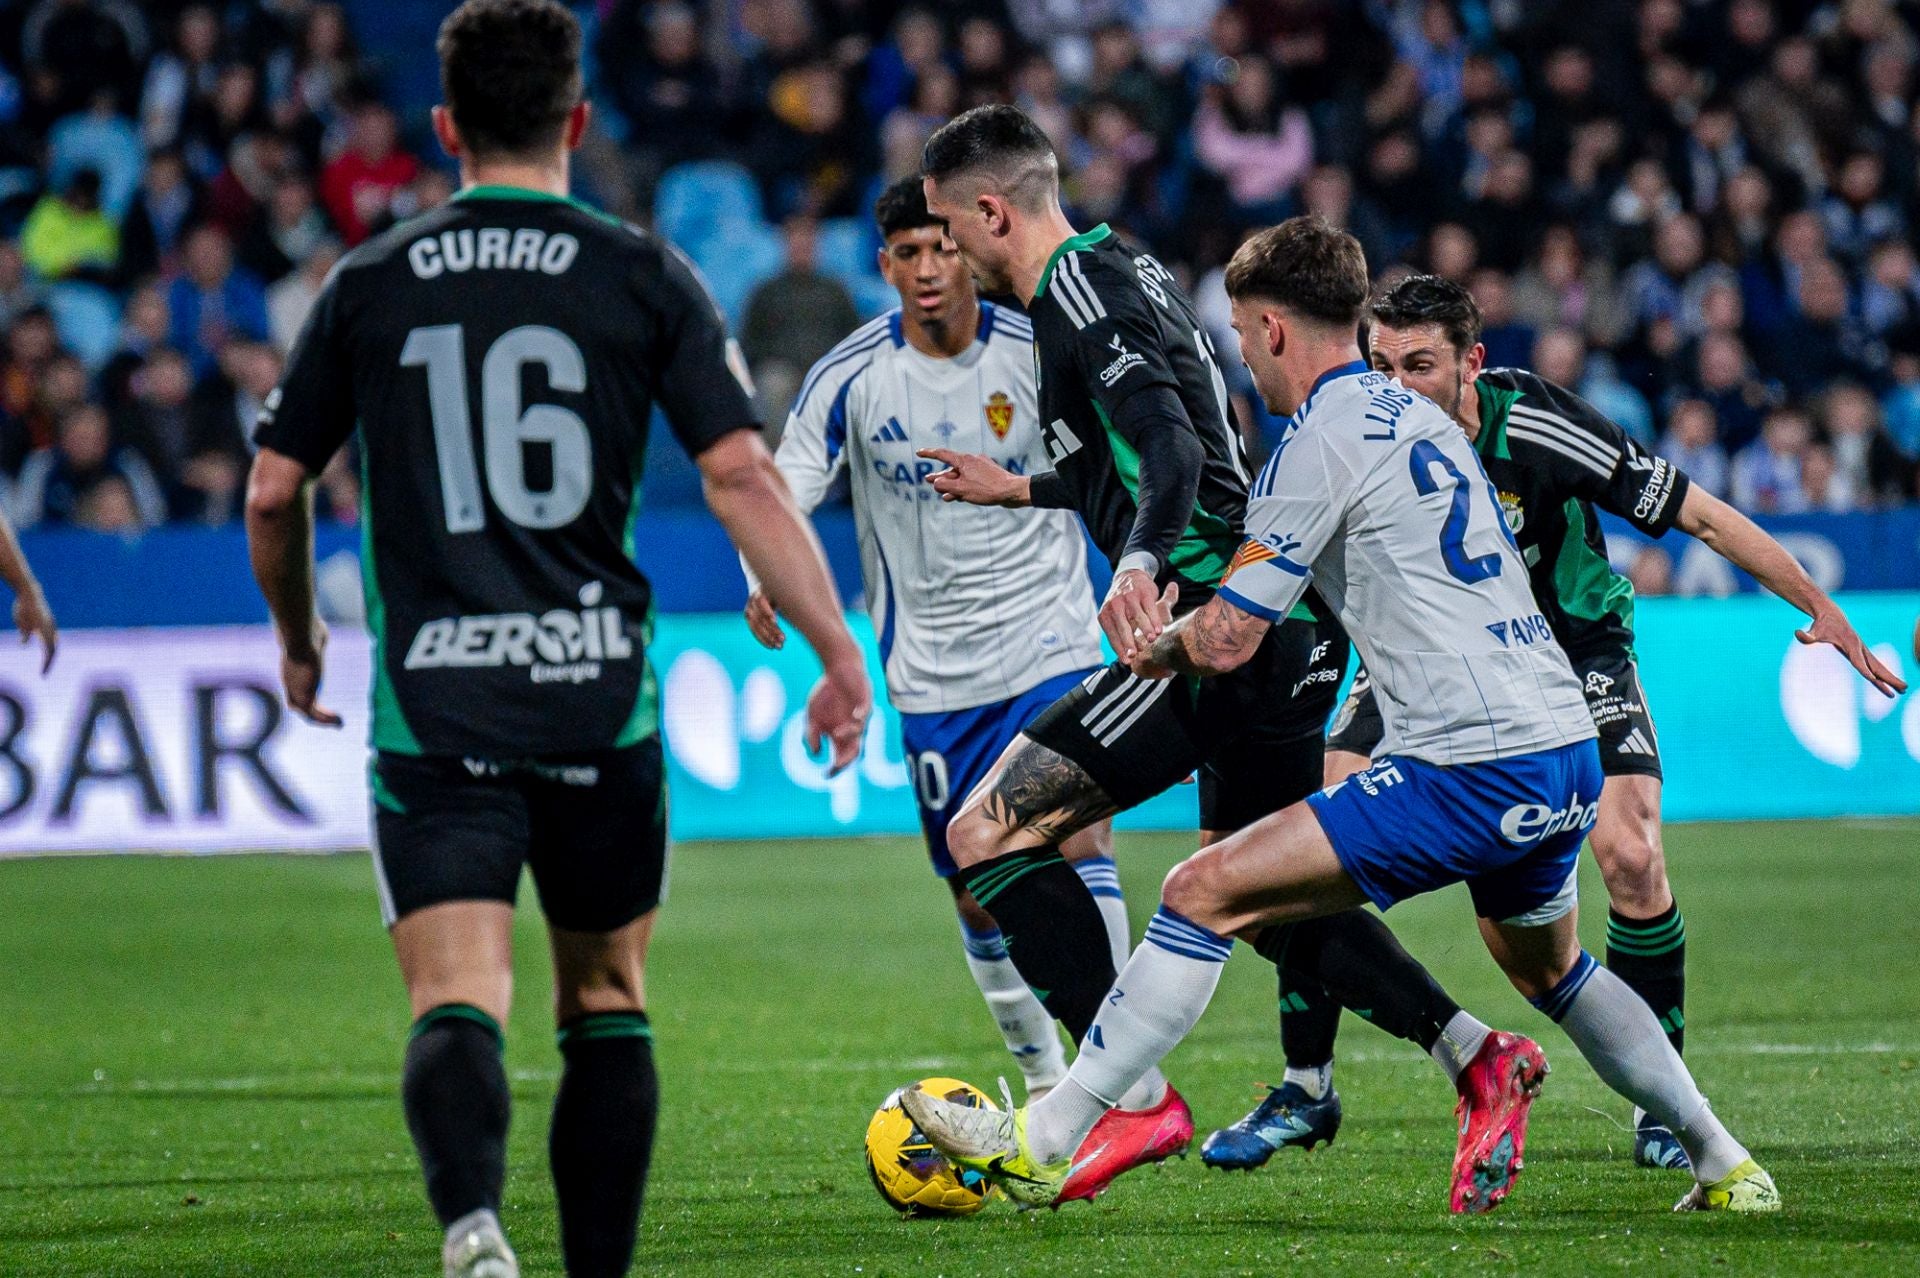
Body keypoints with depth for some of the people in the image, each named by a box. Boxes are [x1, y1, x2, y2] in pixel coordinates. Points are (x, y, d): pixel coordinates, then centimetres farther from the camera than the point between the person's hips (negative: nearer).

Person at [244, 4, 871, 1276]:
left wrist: (299, 642, 29)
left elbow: (274, 490, 11)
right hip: (599, 694, 0)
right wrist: (840, 651, -3)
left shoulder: (370, 285, 7)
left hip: (433, 702, 0)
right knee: (606, 1002, 17)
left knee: (457, 1001, -10)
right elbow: (741, 475, -6)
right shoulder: (643, 276, 2)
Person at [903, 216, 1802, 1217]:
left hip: (1472, 771, -9)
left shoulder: (1321, 442, -7)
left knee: (1207, 893, -9)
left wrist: (1158, 646, 14)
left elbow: (1225, 642, -10)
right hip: (1569, 753, 9)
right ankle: (1726, 1165, 39)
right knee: (1546, 963, 34)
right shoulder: (1415, 414, 19)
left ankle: (1044, 1144, -12)